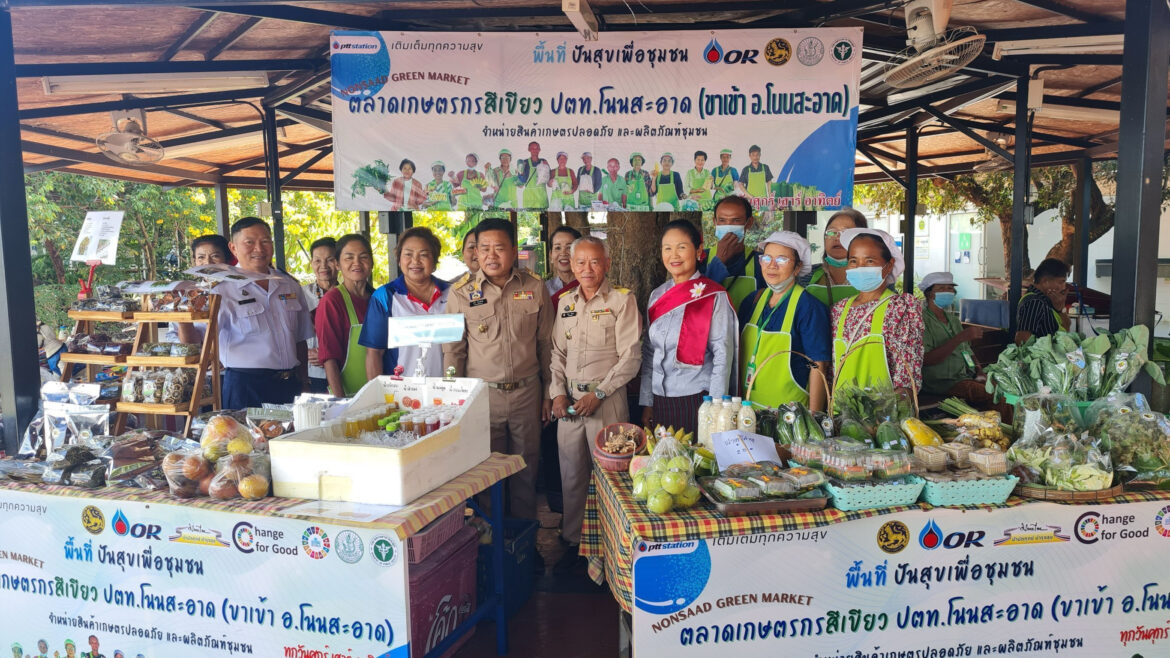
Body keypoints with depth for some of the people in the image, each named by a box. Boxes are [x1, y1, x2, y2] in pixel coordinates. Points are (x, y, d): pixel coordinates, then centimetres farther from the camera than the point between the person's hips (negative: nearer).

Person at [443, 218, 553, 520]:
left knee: (526, 468, 10)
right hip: (482, 394, -1)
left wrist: (548, 392, 8)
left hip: (527, 392, 1)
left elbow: (545, 344, 7)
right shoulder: (462, 295, -1)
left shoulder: (535, 288, 2)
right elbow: (452, 350, 4)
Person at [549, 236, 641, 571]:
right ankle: (573, 540, 23)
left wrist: (598, 394, -12)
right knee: (571, 473, 10)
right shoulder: (565, 303, 12)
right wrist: (558, 392, 1)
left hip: (607, 400, -5)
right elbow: (557, 352, 15)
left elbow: (630, 357, -8)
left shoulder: (622, 301, -4)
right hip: (569, 401, 5)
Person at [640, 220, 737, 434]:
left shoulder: (715, 297, -8)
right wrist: (646, 403, 8)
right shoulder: (657, 296, 8)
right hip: (660, 401, 5)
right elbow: (649, 353, 10)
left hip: (696, 400, -5)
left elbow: (723, 356, -10)